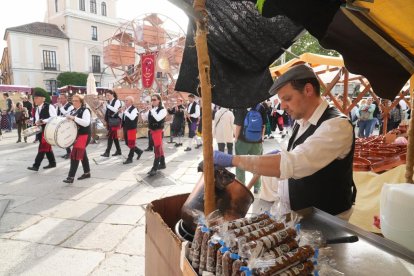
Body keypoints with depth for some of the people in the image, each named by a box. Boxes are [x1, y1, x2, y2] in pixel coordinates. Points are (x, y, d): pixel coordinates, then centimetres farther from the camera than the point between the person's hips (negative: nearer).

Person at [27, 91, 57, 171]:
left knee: (43, 147, -9)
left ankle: (36, 165, -7)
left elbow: (54, 117, -19)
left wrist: (43, 121, -22)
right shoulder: (37, 109, 13)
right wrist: (37, 122, -10)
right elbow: (37, 119, 13)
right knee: (47, 147, 14)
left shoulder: (49, 106, -12)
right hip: (41, 129, 9)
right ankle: (52, 163, 25)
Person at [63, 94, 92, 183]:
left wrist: (74, 118, -30)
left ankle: (71, 177, -10)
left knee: (74, 155, -13)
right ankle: (87, 172, 30)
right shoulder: (73, 111, 11)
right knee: (82, 154, 17)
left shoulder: (85, 110, -13)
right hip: (75, 134, 9)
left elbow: (86, 123, -26)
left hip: (84, 135, -9)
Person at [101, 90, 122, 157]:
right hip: (109, 121, 8)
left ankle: (107, 152, -7)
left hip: (114, 121, -7)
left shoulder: (117, 101, -8)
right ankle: (118, 151, 20)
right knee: (114, 136, 11)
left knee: (110, 136, -9)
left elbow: (115, 110, -23)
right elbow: (107, 111, 18)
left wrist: (107, 105, -23)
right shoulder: (108, 102, 13)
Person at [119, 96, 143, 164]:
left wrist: (125, 111, -27)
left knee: (131, 144, -1)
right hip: (125, 128, 9)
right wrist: (121, 112, -2)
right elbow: (122, 117, 17)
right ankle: (139, 151, 30)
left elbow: (132, 118, -28)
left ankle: (130, 158, 8)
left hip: (131, 128, -9)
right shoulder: (125, 108, 11)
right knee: (127, 143, 15)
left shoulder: (134, 109, -13)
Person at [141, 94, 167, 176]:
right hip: (152, 131, 8)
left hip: (158, 131, -7)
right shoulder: (151, 110, 9)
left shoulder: (163, 110, -12)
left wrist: (151, 110, -26)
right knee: (159, 148, 17)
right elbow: (144, 118, 7)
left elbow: (158, 118, -28)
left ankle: (154, 168, -7)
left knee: (157, 148, -8)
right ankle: (162, 164, 30)